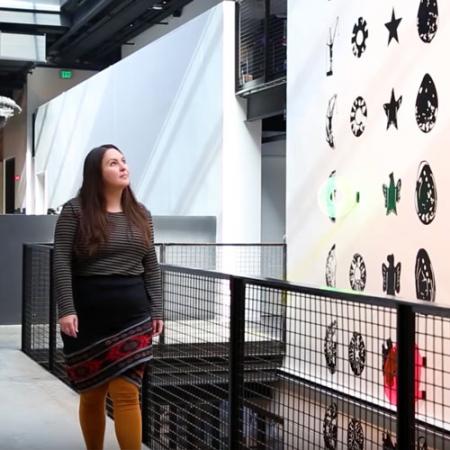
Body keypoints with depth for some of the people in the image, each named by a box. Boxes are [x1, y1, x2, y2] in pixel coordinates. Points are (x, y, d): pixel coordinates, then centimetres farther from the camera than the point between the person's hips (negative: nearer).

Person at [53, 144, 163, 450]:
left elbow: (151, 267, 13)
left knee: (126, 394, -4)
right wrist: (66, 309, -16)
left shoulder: (141, 214, 10)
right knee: (92, 394, 9)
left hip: (133, 315, 2)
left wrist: (156, 311, 8)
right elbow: (62, 262, -8)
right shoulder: (75, 211, -3)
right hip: (89, 314, -2)